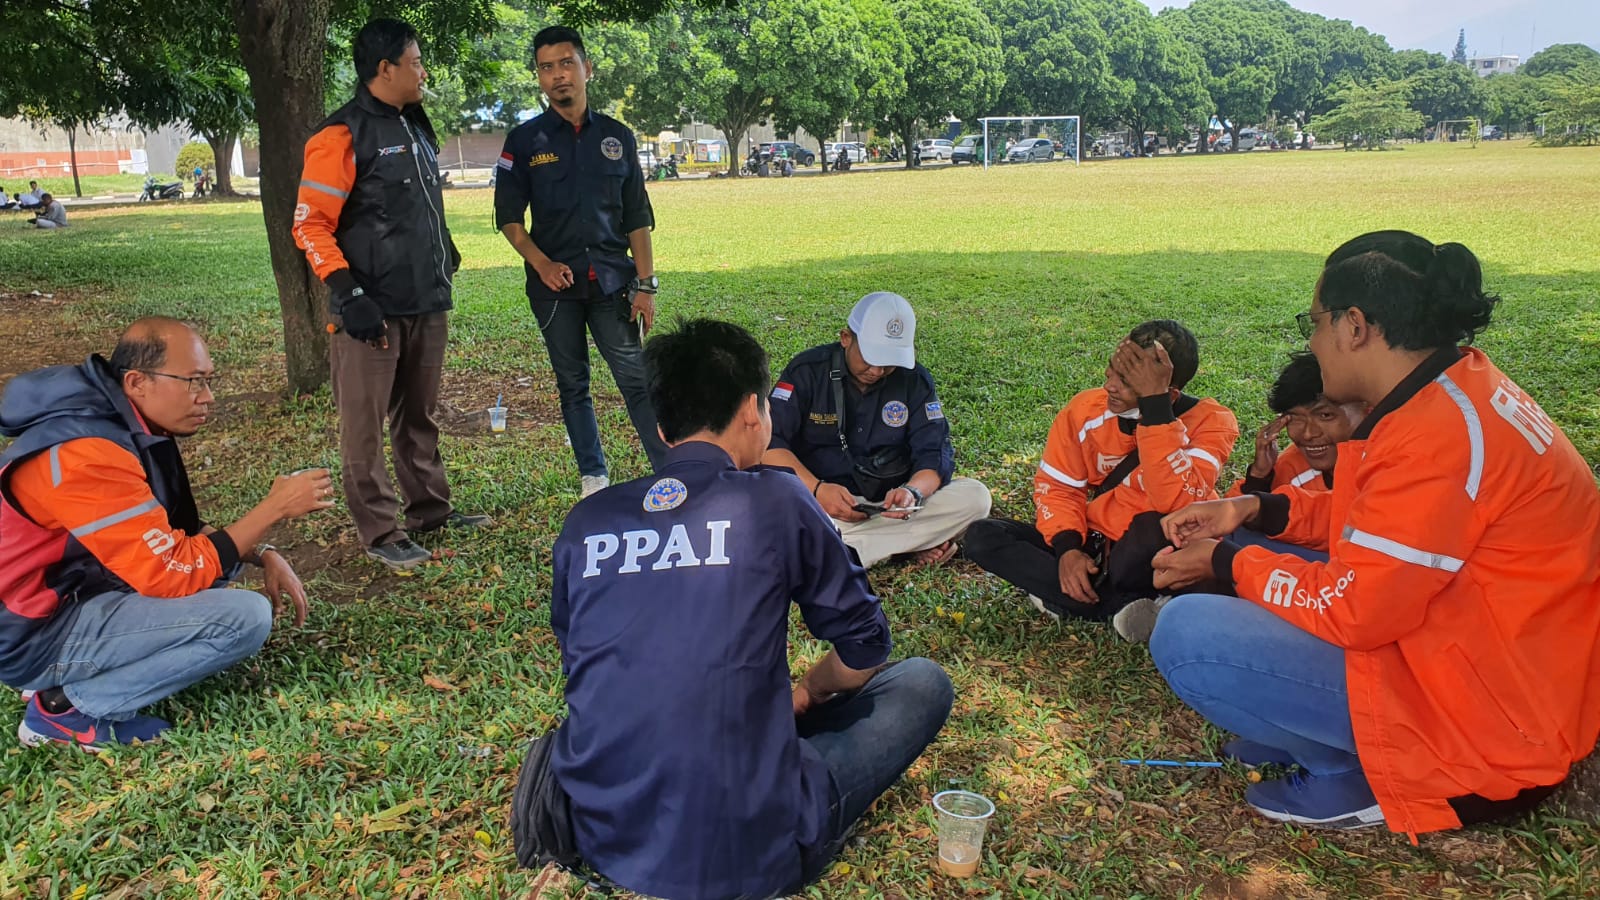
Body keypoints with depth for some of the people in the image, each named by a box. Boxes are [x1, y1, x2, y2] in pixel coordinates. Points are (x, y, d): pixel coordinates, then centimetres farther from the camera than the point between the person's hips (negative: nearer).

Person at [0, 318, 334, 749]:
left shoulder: (128, 426, 2)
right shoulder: (88, 456, -27)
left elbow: (180, 532, 12)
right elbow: (176, 573, -26)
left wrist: (264, 554, -2)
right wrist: (275, 507, -20)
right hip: (36, 634, -10)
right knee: (246, 616, -21)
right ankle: (65, 706, -6)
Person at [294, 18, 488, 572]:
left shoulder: (416, 127, 15)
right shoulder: (342, 136, -10)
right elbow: (310, 224, -13)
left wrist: (445, 256, 23)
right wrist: (347, 294, -19)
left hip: (427, 304, 8)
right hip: (373, 311, -8)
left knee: (419, 416, 16)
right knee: (365, 426, 1)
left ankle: (431, 511, 27)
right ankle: (381, 534, 8)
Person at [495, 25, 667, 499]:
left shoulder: (617, 137, 6)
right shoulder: (524, 140, 4)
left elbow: (638, 218, 6)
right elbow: (508, 216, 4)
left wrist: (645, 284, -1)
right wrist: (542, 264, -11)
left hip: (612, 281, 0)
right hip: (555, 283, 1)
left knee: (636, 379, -5)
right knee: (572, 384, 8)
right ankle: (593, 474, 20)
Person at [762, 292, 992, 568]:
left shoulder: (914, 380, 3)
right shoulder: (808, 371, -5)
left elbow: (935, 452, -3)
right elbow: (769, 442, -13)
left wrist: (913, 490, -26)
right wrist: (816, 489, -30)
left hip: (890, 503, 3)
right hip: (821, 502, -2)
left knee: (975, 497, -20)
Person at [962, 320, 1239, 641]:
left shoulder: (1210, 422, -16)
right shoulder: (1086, 409, -4)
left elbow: (1179, 505, -33)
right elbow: (1057, 487, 3)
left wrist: (1154, 402, -34)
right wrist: (1067, 547, -17)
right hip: (1094, 547, 5)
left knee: (1152, 530, -40)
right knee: (982, 536, -15)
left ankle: (1065, 600, -13)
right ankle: (1127, 606, -20)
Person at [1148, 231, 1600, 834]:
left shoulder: (1440, 435, -27)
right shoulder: (1459, 388, 4)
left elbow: (1354, 609, -24)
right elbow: (1384, 518, 16)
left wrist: (1224, 563, -9)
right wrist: (1255, 510, 5)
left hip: (1488, 729, -10)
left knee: (1185, 637, -20)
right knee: (1257, 565, 17)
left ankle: (1361, 775, -3)